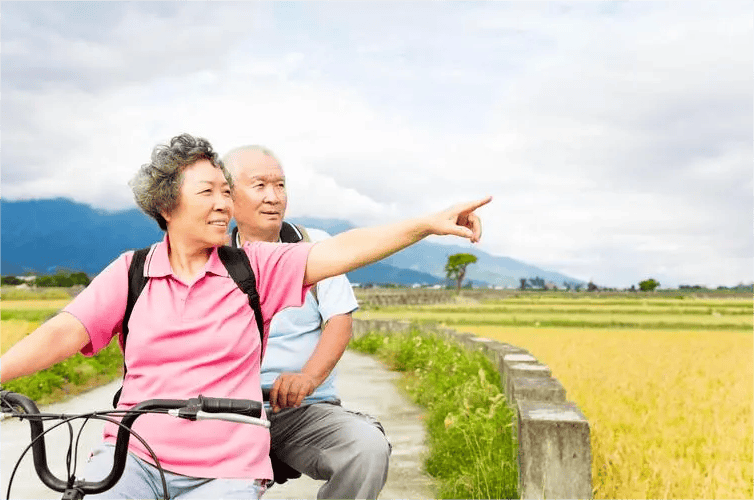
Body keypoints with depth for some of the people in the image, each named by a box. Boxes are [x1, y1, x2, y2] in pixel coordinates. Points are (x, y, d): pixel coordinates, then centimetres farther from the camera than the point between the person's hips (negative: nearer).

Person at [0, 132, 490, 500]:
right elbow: (63, 333, -3)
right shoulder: (131, 272, 4)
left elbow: (339, 252, -6)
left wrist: (428, 223, -16)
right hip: (134, 456, 0)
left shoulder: (255, 266, 2)